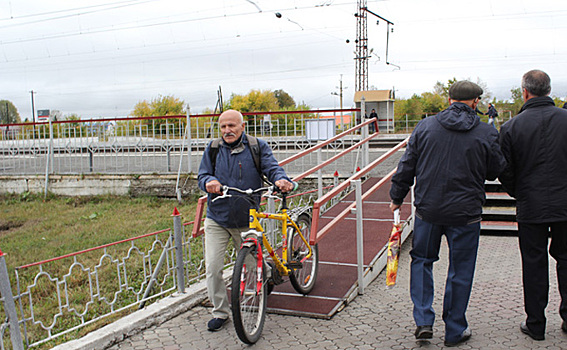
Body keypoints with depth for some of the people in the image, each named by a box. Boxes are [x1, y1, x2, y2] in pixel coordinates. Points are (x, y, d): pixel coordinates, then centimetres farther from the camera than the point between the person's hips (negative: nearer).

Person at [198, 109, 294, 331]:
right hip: (217, 219, 1)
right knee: (213, 268, -3)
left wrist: (280, 179, -37)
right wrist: (209, 181, -24)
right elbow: (203, 175, 1)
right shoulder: (213, 149, 4)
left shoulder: (257, 147, -2)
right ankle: (220, 312, 14)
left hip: (246, 220, -1)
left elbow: (271, 167, -12)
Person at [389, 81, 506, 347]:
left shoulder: (425, 127, -1)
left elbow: (406, 167, 1)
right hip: (466, 214, -1)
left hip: (428, 209, 2)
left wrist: (397, 197, 12)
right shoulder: (486, 134, -6)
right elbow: (495, 172, 6)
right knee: (460, 271, 11)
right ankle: (455, 331, 23)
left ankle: (423, 321, 13)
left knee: (422, 259, 19)